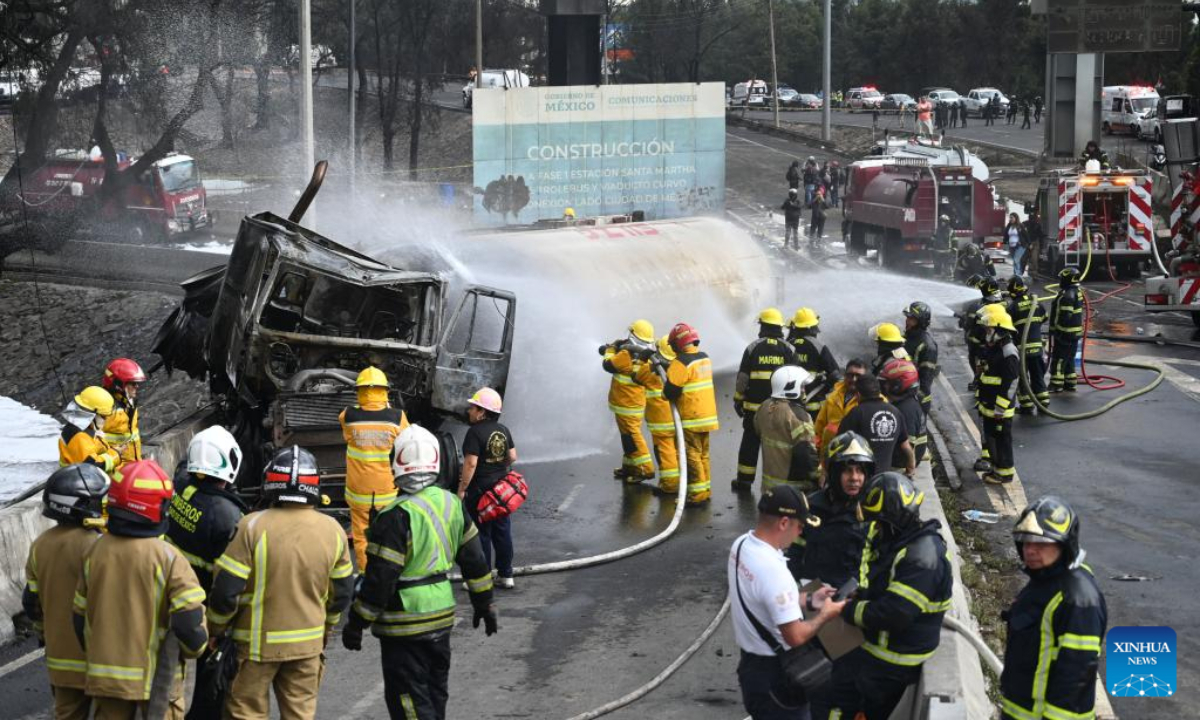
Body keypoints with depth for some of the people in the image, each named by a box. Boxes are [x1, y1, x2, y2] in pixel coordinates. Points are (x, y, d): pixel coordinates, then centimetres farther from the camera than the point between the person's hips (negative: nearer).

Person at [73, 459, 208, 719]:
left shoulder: (95, 552, -2)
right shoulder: (168, 558, -16)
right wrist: (194, 648, 5)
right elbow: (190, 618, -17)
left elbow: (81, 615, 6)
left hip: (105, 674, 4)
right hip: (157, 676, -4)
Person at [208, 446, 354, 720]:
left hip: (258, 643, -3)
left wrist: (215, 631, 1)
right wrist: (326, 629, 24)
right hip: (308, 643, 4)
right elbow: (342, 592, 7)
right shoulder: (332, 530, -3)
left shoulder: (252, 527, -17)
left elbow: (225, 590, -15)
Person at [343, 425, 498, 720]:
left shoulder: (397, 517, -21)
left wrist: (356, 623, -10)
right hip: (442, 616, 7)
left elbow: (379, 580, -20)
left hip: (405, 624, -7)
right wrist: (484, 604, 23)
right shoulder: (451, 504, 2)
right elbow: (474, 560, 11)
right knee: (435, 693, 20)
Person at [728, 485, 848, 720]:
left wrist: (807, 600, 9)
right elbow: (795, 636, -27)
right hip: (775, 674, -9)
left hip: (750, 662, 9)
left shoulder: (741, 545, -3)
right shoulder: (773, 570, -31)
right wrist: (824, 615, -10)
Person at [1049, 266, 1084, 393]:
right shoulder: (1076, 292, 11)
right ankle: (1070, 384, 22)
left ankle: (1056, 385, -1)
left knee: (1058, 359, -4)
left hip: (1064, 333, -10)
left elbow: (1065, 317, -27)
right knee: (1069, 359, 17)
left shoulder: (1067, 296, -22)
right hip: (1075, 333, 10)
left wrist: (1057, 331, -20)